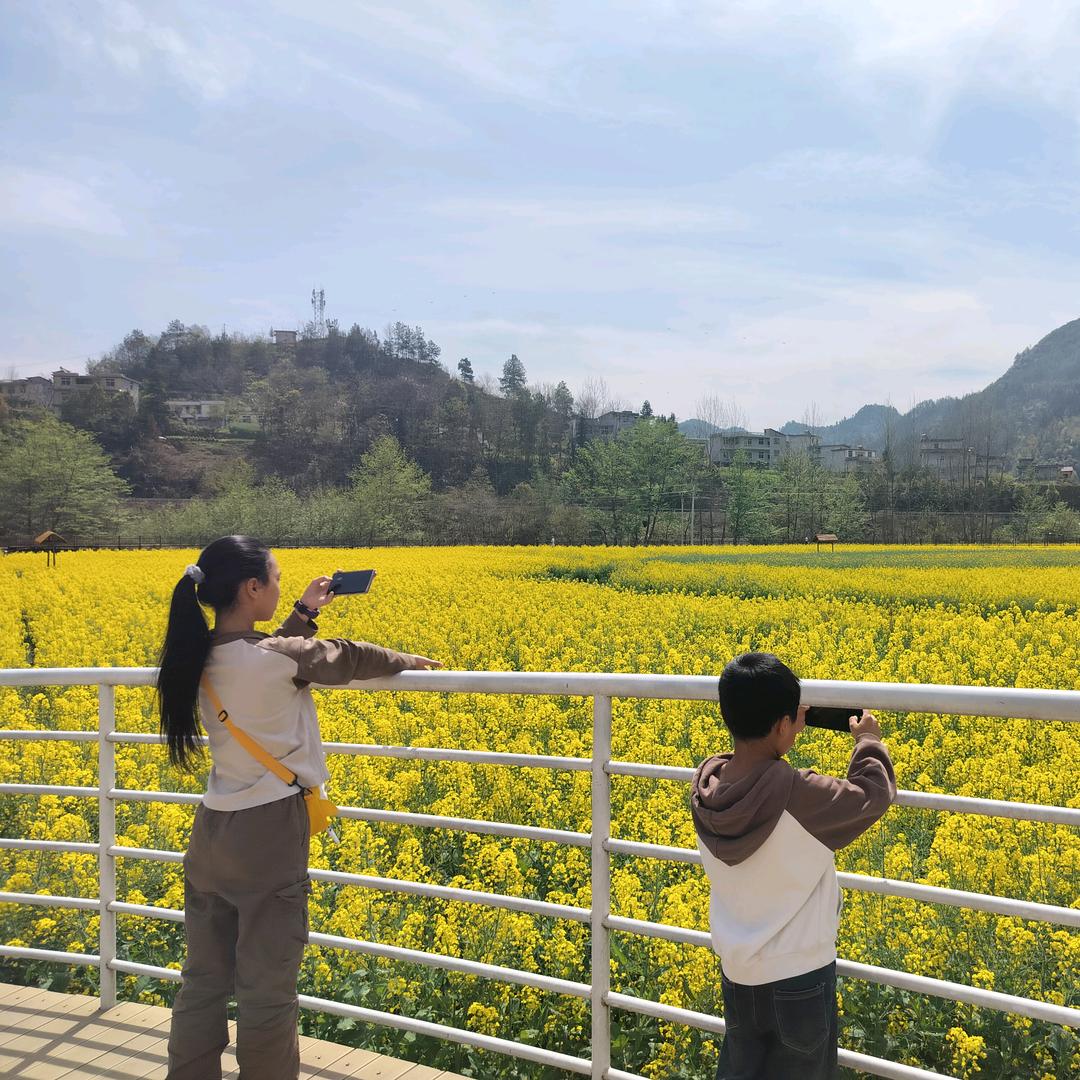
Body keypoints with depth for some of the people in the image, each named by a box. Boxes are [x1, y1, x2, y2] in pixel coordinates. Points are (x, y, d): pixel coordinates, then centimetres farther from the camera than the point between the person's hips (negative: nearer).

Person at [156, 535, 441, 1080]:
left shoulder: (199, 655, 1)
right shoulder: (281, 655, -18)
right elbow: (344, 658, -1)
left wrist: (304, 613, 21)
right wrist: (403, 659, 16)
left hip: (211, 831, 8)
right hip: (269, 831, -7)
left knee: (204, 979, 16)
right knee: (266, 989, 6)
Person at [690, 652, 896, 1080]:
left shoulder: (705, 781, -11)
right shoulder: (797, 793, -29)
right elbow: (873, 793, -12)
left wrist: (786, 731, 11)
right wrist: (869, 742, 5)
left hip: (736, 970, 5)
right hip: (799, 976, -5)